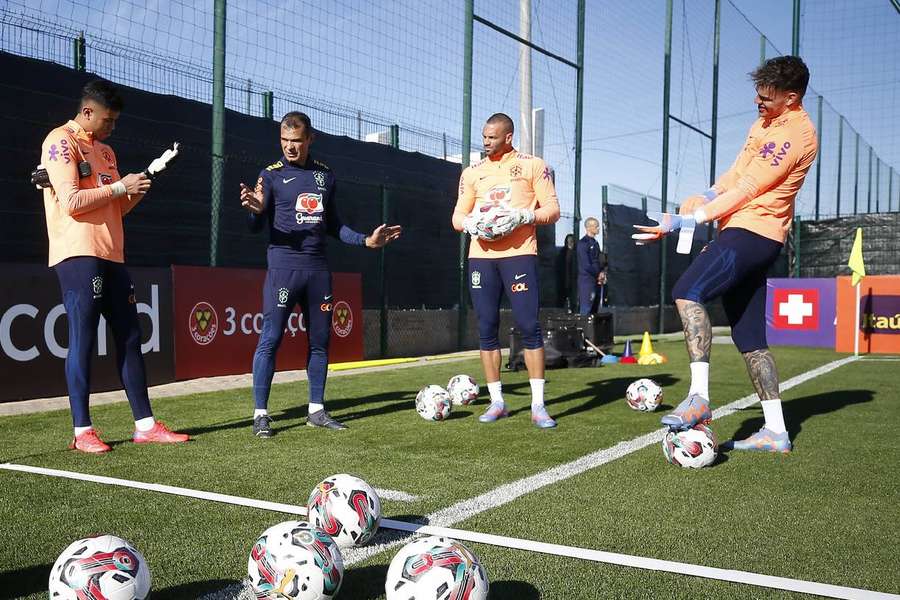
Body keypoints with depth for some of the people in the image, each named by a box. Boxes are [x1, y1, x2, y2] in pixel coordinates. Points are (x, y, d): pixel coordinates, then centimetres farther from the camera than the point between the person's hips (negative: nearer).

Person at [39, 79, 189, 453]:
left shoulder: (105, 151, 22)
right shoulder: (60, 141, -3)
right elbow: (71, 201, -15)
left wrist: (137, 190, 4)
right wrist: (119, 187, -10)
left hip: (111, 255, 8)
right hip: (78, 254, -8)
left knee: (129, 337, 6)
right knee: (83, 340, -7)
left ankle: (145, 425, 10)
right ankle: (82, 431, 0)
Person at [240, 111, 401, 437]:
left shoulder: (324, 175, 14)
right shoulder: (271, 175, 1)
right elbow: (257, 226, -5)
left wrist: (366, 240, 11)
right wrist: (255, 210, -27)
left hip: (318, 269, 5)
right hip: (283, 267, -5)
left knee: (320, 341, 8)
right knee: (270, 339, -7)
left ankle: (316, 410, 19)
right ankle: (260, 414, -1)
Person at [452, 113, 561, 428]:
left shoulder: (533, 165, 7)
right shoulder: (472, 172, 17)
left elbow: (552, 209, 3)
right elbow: (457, 216, 17)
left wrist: (523, 217, -15)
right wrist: (469, 223, -6)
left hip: (519, 253, -4)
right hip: (481, 256, 4)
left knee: (528, 325, -9)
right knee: (486, 329, 3)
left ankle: (538, 405, -3)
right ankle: (497, 402, 13)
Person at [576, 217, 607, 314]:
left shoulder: (595, 243, 16)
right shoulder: (583, 243, -11)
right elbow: (586, 265, -16)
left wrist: (602, 272, 0)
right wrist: (599, 275, -8)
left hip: (597, 280, 8)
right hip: (587, 280, -8)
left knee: (595, 309, 10)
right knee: (586, 310, -8)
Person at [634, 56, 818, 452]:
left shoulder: (794, 134, -14)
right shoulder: (767, 122, 17)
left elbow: (744, 190, -18)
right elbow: (739, 171, 23)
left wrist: (684, 220, -17)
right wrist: (705, 196, 3)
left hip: (752, 232, -10)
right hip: (745, 231, 10)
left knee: (688, 291, -26)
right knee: (749, 337, 8)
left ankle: (699, 396, -29)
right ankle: (775, 431, 11)